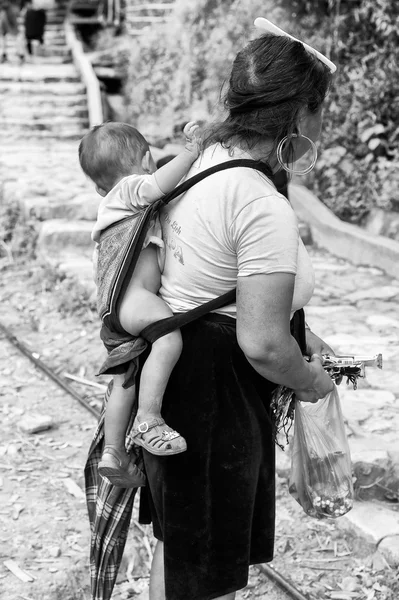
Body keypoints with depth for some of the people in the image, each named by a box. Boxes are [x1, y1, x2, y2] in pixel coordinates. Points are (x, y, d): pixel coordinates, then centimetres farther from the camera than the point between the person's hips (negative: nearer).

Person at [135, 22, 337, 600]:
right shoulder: (264, 206, -26)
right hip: (214, 393, -10)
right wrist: (310, 382, -8)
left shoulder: (205, 160, 4)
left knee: (177, 541, 28)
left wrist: (297, 336, 17)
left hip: (170, 371, 10)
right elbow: (262, 344, -28)